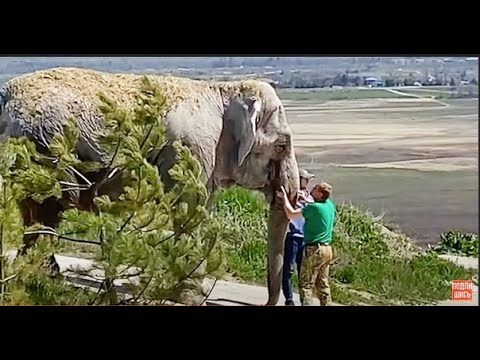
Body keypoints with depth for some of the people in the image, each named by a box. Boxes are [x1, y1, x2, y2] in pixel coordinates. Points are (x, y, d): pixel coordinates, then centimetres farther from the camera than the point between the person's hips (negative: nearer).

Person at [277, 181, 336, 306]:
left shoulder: (314, 207, -17)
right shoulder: (330, 205, 5)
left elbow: (291, 214, -15)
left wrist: (284, 197, -5)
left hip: (314, 249, -8)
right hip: (327, 249, 8)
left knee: (306, 283, -5)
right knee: (323, 283, 13)